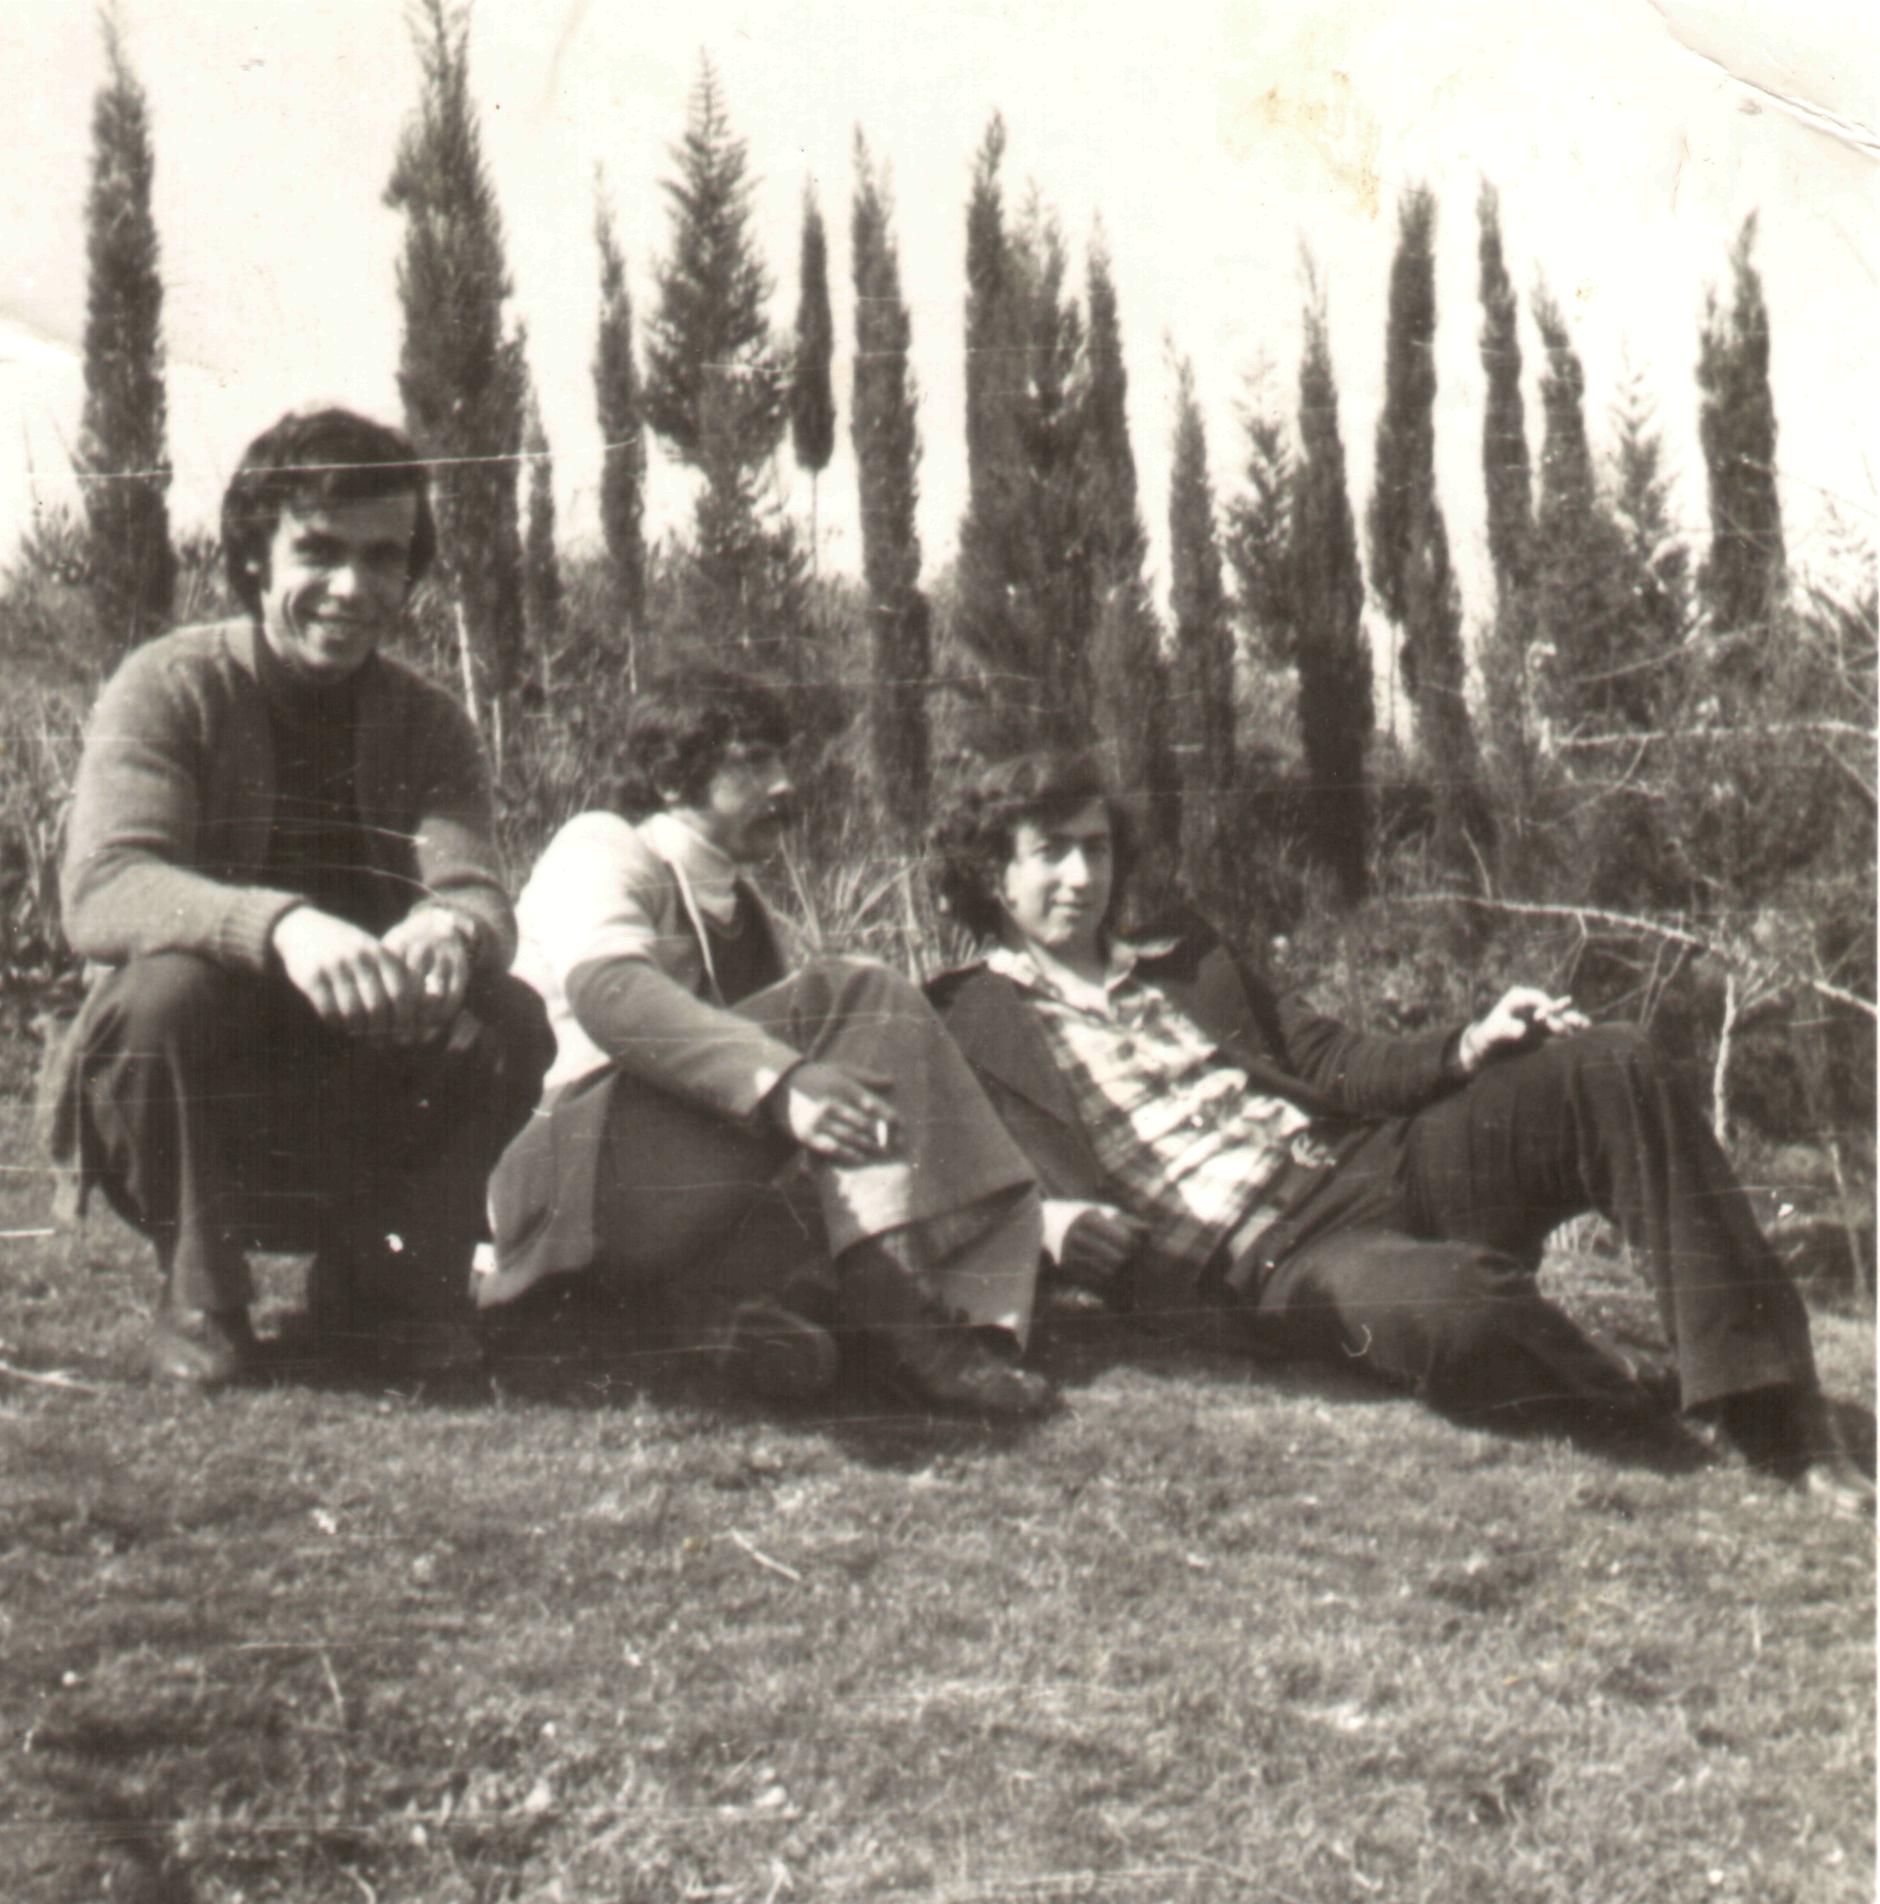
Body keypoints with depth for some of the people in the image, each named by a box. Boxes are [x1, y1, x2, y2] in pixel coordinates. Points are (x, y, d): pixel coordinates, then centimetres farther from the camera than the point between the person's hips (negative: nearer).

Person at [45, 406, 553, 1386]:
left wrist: (450, 929, -41)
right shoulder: (170, 688, -10)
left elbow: (480, 895, -14)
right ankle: (198, 1289, -9)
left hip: (356, 1111, 3)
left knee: (509, 1020, -23)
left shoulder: (428, 724, 2)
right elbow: (101, 894, -27)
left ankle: (382, 1278, 1)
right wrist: (278, 925, -46)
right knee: (172, 985, -33)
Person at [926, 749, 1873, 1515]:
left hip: (1375, 1163, 7)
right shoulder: (967, 1024, 8)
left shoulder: (1186, 958, 25)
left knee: (1609, 1068, -14)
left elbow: (1327, 1059, 18)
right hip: (1267, 1260, -7)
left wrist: (1463, 1053, 0)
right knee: (1448, 1296, -41)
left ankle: (1781, 1421, -17)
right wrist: (1051, 1226, -24)